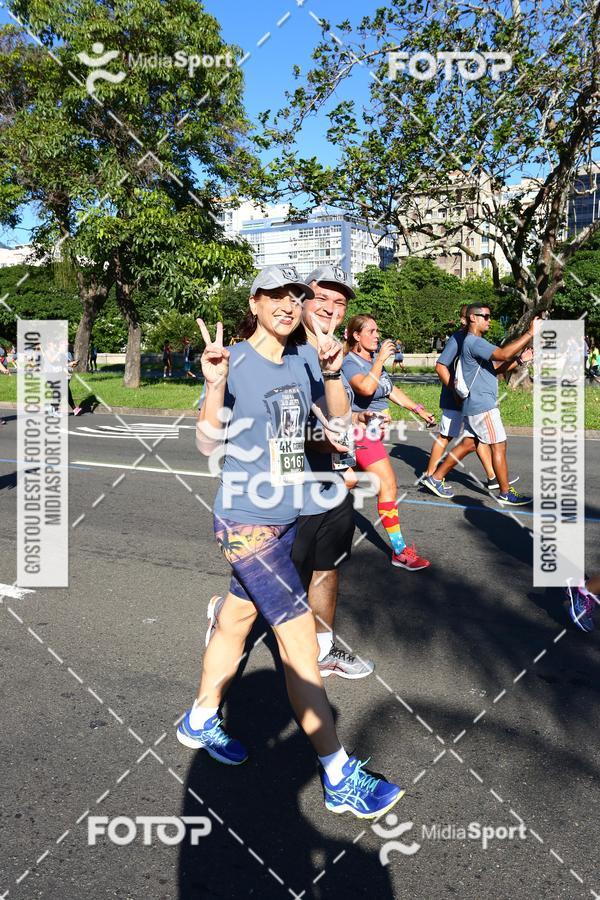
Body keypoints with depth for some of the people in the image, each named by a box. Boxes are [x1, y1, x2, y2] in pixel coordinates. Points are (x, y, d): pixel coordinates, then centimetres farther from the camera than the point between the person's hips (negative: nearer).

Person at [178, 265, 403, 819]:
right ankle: (340, 778, 6)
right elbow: (208, 445, -16)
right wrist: (215, 384, -31)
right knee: (300, 635, -7)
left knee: (237, 619, 20)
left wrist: (332, 371, -9)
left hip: (285, 517, 7)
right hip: (247, 521, -7)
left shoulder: (297, 362, 6)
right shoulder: (235, 360, -12)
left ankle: (200, 721, 41)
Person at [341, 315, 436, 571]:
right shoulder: (350, 363, -14)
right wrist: (381, 359, -25)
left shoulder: (375, 359, 11)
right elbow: (366, 388, -33)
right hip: (363, 430, -8)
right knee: (389, 485, -11)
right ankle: (400, 551, -6)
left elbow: (392, 390, 19)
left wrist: (419, 409, 17)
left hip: (375, 429, 8)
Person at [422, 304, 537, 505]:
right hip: (482, 405, -10)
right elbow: (504, 354, -27)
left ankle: (436, 478, 19)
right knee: (499, 446, -4)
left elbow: (496, 369, 19)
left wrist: (520, 359, 7)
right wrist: (529, 334, -22)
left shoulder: (477, 342, 19)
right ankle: (506, 494, 5)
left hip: (476, 405, 10)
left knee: (468, 444, 13)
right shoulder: (473, 341, -15)